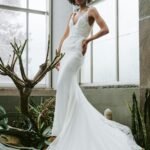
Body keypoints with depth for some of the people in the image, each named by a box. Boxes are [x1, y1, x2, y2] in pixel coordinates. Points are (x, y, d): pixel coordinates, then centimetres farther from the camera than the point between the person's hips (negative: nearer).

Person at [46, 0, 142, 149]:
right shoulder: (72, 15, 22)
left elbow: (105, 29, -6)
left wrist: (88, 39, -16)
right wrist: (57, 55, 14)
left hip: (76, 51, -8)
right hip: (66, 50, 8)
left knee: (63, 86, -19)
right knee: (69, 88, 5)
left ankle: (59, 130, -19)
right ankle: (83, 123, 16)